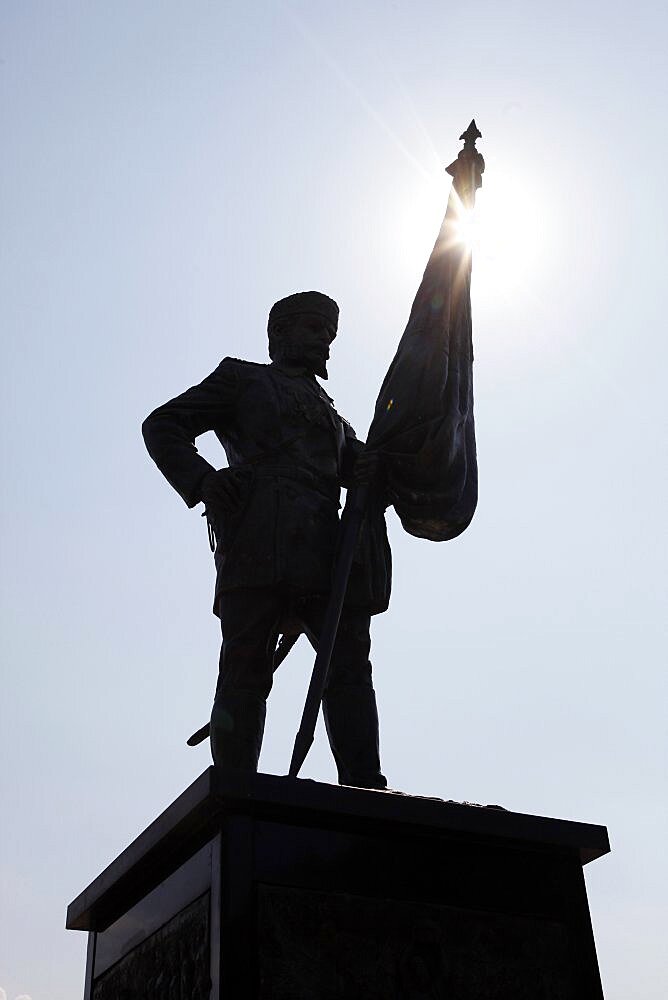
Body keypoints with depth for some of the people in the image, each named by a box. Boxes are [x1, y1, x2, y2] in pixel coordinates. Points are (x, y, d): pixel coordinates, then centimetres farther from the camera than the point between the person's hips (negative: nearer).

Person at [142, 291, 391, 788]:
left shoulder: (332, 416, 37)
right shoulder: (243, 379, 24)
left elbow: (366, 465, 25)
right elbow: (163, 425, 16)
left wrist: (375, 471, -1)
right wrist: (201, 480, -3)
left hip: (321, 538, 5)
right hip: (259, 527, -5)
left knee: (348, 661, -9)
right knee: (248, 660, -13)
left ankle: (366, 790, -15)